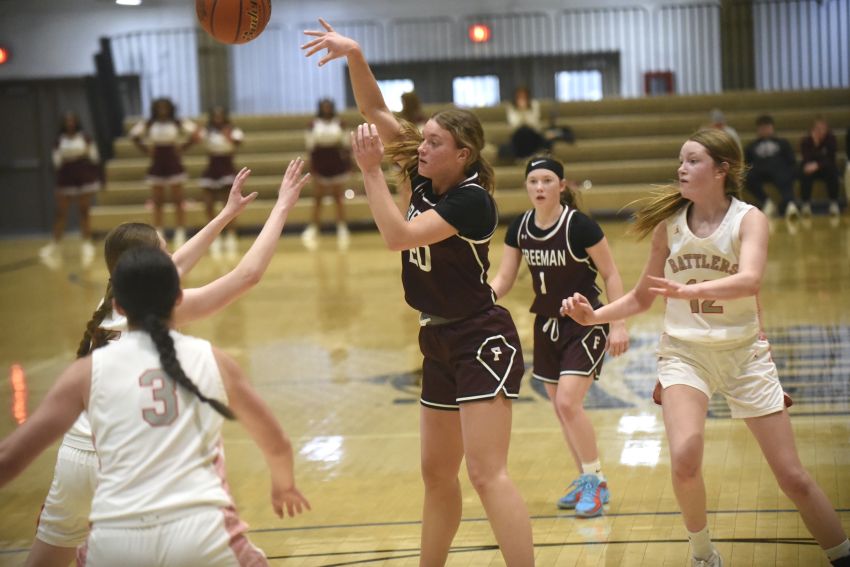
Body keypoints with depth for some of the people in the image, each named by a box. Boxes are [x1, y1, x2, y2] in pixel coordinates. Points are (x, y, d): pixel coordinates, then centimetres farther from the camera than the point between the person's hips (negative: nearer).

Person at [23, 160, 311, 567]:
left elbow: (176, 267, 28)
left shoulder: (115, 300, 11)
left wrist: (227, 215, 37)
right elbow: (248, 274, -10)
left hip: (74, 455, 7)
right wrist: (282, 207, -2)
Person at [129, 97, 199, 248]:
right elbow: (134, 135, 9)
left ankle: (180, 235, 6)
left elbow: (194, 133, -2)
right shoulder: (148, 125, 2)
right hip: (157, 165, 2)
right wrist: (145, 149, 1)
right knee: (158, 202, 6)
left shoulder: (178, 123, -2)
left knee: (178, 200, 1)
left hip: (174, 164, -2)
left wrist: (182, 146, -5)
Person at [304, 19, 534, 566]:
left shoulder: (472, 200, -18)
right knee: (437, 474, 15)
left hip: (483, 342, -8)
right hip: (440, 343, 8)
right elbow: (378, 112, 4)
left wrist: (371, 171, -21)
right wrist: (355, 57, -10)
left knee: (487, 473, -16)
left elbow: (399, 235, -25)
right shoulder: (425, 179, 3)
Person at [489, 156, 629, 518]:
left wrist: (618, 324, -14)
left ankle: (597, 482, -1)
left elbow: (611, 275, -11)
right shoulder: (520, 229, -2)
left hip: (585, 325, -6)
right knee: (560, 408, 10)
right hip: (547, 325, 6)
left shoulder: (580, 226, -18)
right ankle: (585, 480, 26)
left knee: (568, 402, -16)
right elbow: (503, 279, 3)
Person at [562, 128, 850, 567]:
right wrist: (594, 316, -5)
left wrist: (688, 290, -45)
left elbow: (750, 280, -30)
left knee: (792, 477, 0)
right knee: (684, 461, -24)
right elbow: (643, 297, 10)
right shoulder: (669, 224, -1)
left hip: (744, 353, -1)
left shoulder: (748, 219, -10)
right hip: (684, 353, 1)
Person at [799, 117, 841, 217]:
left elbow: (830, 159, -22)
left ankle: (834, 204, -24)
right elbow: (807, 160, -25)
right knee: (805, 173, -35)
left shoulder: (831, 139, -13)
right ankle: (806, 204, -25)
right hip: (811, 168, 0)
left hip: (826, 169, 0)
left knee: (832, 171, -34)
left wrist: (817, 165, -40)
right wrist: (815, 143, -38)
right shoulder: (805, 142, -13)